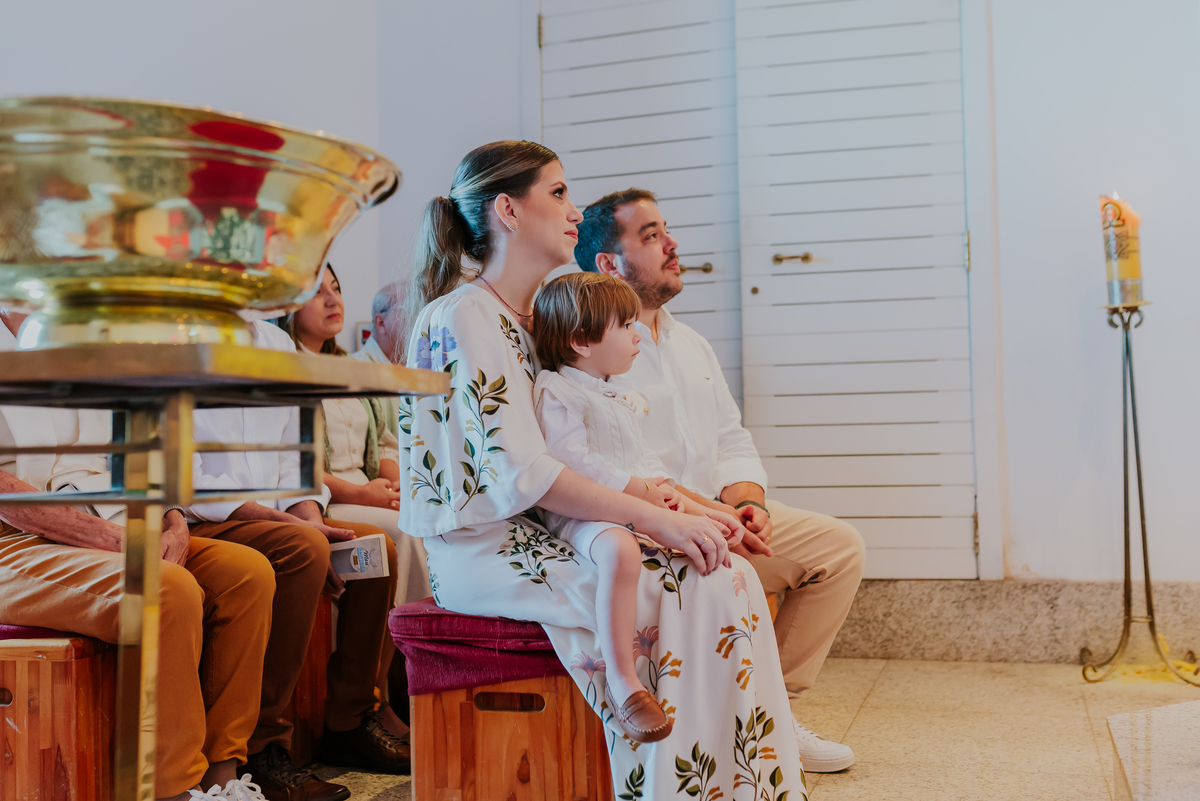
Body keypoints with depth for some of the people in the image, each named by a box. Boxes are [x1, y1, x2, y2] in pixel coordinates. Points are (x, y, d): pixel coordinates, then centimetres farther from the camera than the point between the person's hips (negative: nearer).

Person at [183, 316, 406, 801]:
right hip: (196, 524, -8)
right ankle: (260, 749, -22)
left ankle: (349, 724, 6)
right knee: (304, 548, -30)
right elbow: (184, 482, -19)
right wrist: (296, 525, -23)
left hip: (268, 517, 8)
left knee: (379, 545, -5)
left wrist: (312, 517, -6)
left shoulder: (276, 342, 12)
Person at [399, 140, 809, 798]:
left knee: (729, 575, -13)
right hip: (485, 550, -8)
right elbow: (519, 473, -21)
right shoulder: (465, 317, -11)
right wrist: (654, 518, -24)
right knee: (703, 592, -23)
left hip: (540, 533, 8)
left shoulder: (535, 319, 18)